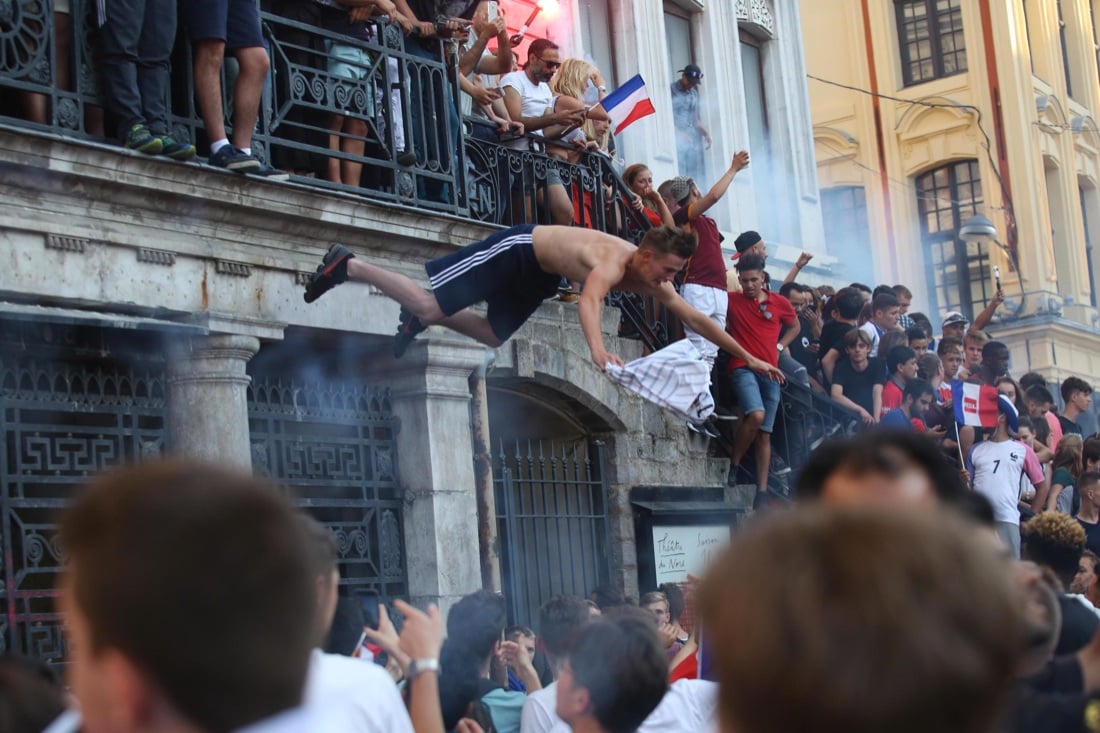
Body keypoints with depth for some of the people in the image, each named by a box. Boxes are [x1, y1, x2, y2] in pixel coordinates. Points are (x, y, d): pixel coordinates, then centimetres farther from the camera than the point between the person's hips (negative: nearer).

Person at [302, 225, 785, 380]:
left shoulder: (652, 281, -9)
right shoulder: (614, 263, -35)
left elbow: (695, 319, -2)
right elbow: (589, 301, -56)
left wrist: (748, 356, -3)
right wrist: (597, 349, -74)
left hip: (539, 276, 9)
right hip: (519, 249, -9)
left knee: (494, 336, 17)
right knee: (430, 305, -12)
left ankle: (420, 319, 28)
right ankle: (347, 266, 0)